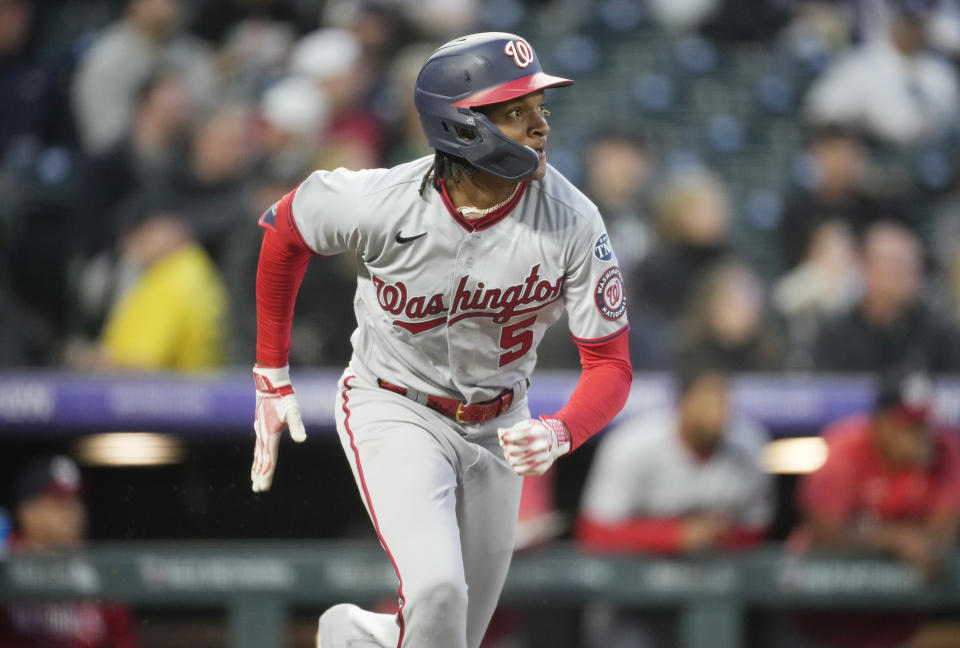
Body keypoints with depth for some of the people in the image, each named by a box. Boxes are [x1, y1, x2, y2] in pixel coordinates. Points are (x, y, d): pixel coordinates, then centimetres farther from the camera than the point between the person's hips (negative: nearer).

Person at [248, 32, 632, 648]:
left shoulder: (574, 222, -23)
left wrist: (558, 434, -38)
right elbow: (285, 231, -4)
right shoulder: (380, 203, -26)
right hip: (396, 412, -3)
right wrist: (272, 375, 0)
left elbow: (610, 365, -16)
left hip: (497, 424, 3)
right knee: (437, 593, -26)